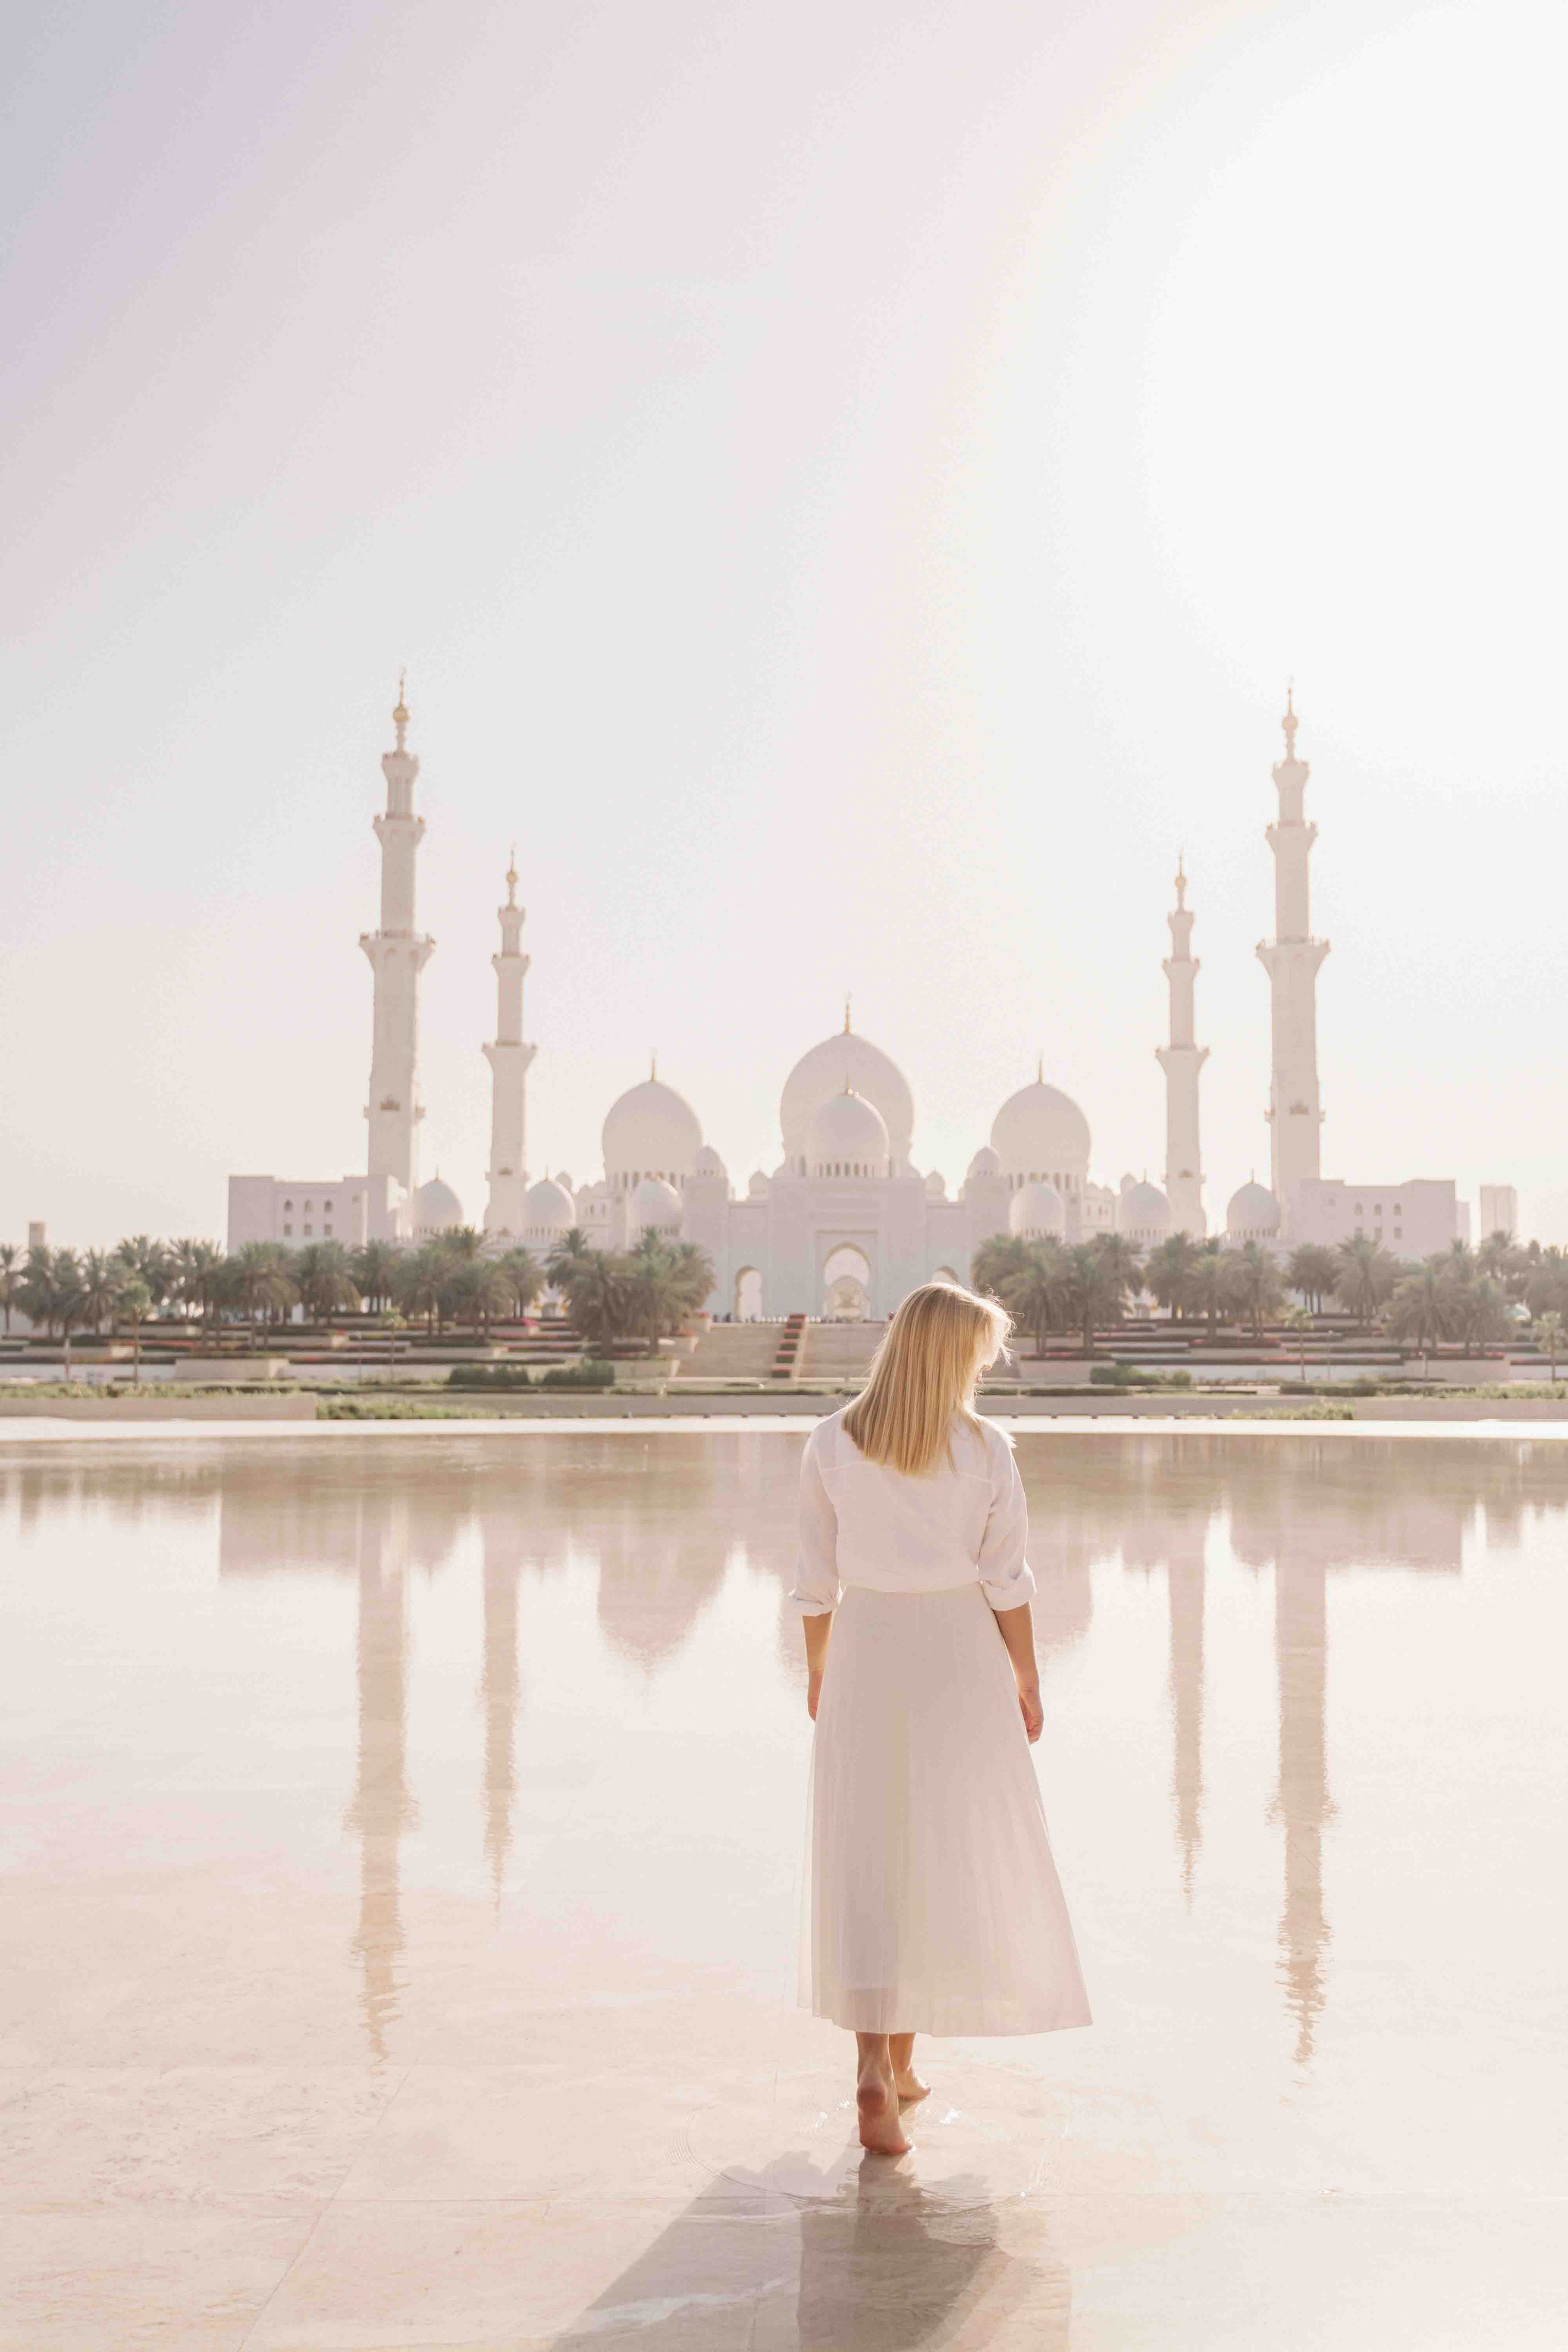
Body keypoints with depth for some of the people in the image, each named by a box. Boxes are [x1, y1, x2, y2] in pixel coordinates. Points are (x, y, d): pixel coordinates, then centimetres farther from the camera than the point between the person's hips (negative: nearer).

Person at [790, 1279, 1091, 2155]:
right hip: (960, 1656, -1)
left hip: (866, 1654, 1)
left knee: (865, 1860, 6)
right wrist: (1028, 1679, 4)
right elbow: (1006, 1580, -7)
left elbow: (818, 1578, 0)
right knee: (950, 1855, 13)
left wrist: (817, 1669, 13)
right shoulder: (986, 1448, -9)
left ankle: (875, 2068, -8)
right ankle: (902, 2057, 22)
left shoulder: (831, 1444, -5)